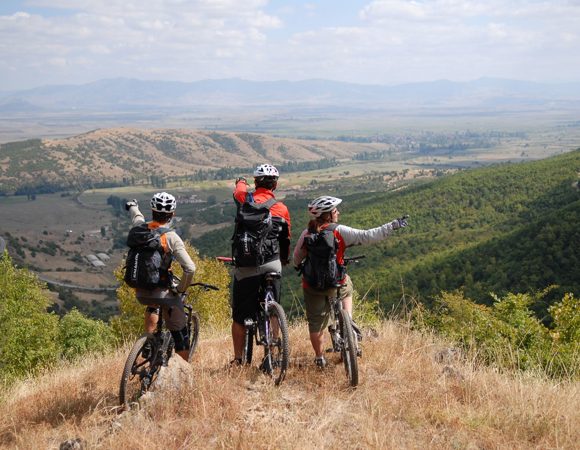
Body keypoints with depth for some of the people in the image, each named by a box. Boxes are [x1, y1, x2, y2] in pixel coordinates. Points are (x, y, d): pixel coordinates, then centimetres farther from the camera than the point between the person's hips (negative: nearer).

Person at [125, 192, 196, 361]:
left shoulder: (140, 227, -2)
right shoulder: (171, 237, -15)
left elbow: (136, 215, 25)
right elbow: (190, 269, -24)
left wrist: (132, 206, 48)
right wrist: (180, 289, -7)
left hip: (140, 294, 5)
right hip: (164, 294, -5)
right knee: (180, 335, 10)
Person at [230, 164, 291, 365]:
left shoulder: (246, 200, -3)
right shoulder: (282, 209, 2)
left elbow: (239, 189, 23)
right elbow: (286, 239, 14)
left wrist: (241, 182, 47)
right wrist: (285, 259, 34)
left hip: (246, 266, -1)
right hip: (272, 265, 1)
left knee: (239, 316, 8)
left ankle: (237, 359, 12)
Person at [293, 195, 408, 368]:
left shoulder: (307, 234, -5)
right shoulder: (340, 232, -14)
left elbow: (296, 257, 6)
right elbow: (368, 236, -16)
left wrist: (298, 267, 29)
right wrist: (392, 226, -10)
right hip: (335, 284, -1)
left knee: (315, 323, 14)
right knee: (346, 288, 34)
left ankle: (319, 358, 24)